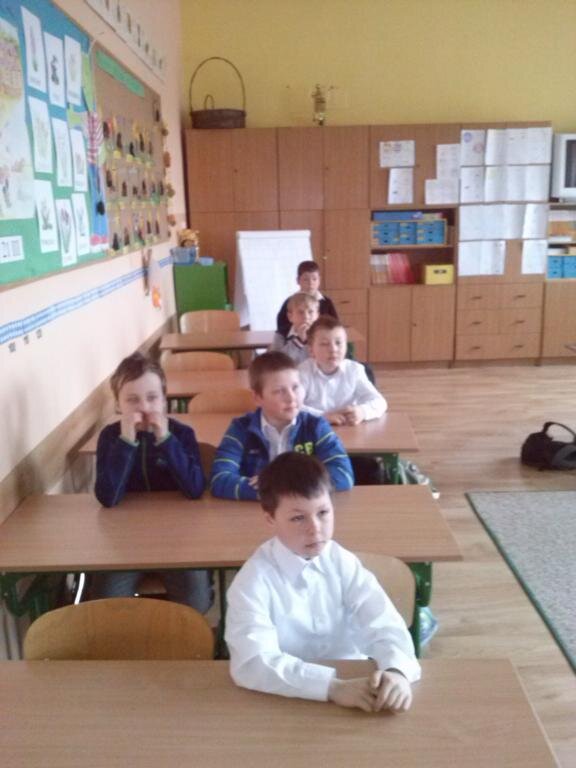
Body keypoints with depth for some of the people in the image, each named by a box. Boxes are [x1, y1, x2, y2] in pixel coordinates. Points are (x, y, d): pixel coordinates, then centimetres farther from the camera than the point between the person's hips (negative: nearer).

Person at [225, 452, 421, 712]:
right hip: (288, 699, -2)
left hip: (353, 683, 3)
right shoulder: (255, 579, -15)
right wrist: (332, 685, -33)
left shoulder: (343, 562, -4)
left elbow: (383, 623, -9)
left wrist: (396, 670, -28)